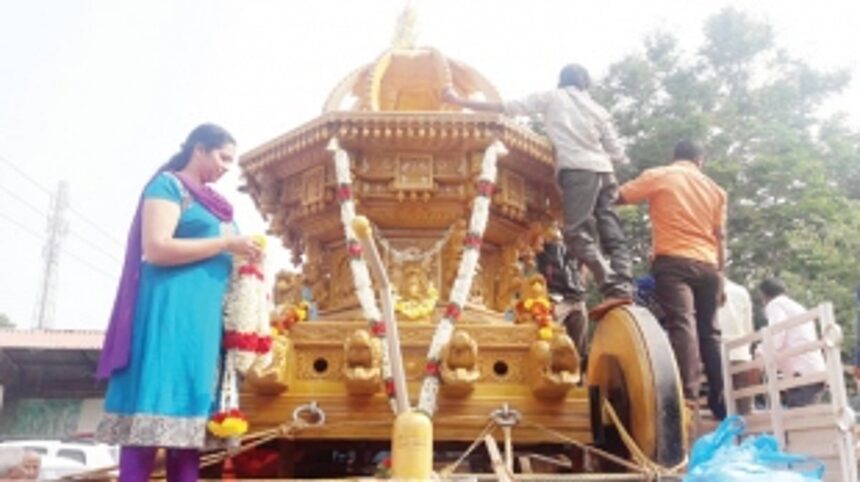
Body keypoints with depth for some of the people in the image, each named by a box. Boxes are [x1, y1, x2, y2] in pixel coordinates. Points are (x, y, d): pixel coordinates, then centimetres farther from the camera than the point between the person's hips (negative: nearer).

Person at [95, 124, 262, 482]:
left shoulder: (210, 201, 22)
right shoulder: (168, 185, -1)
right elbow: (156, 248, -15)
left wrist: (241, 257, 9)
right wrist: (227, 244, -12)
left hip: (204, 314, 8)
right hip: (170, 308, -8)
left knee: (187, 411, 3)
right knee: (155, 408, -11)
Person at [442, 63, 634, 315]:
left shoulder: (552, 97, 14)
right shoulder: (598, 110, 25)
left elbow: (508, 107, 8)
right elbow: (616, 151, 21)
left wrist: (460, 101, 12)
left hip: (578, 170, -6)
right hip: (604, 172, 6)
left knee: (577, 233, -12)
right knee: (612, 234, 2)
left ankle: (614, 289, -23)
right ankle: (623, 289, -12)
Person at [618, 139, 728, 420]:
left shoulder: (657, 176, 6)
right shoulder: (714, 189, 19)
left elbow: (617, 197, 3)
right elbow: (719, 237, 14)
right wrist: (721, 275, 15)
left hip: (673, 261, -4)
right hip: (707, 265, 4)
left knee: (681, 324, -16)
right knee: (709, 331, 10)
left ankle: (688, 395, -30)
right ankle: (720, 402, 11)